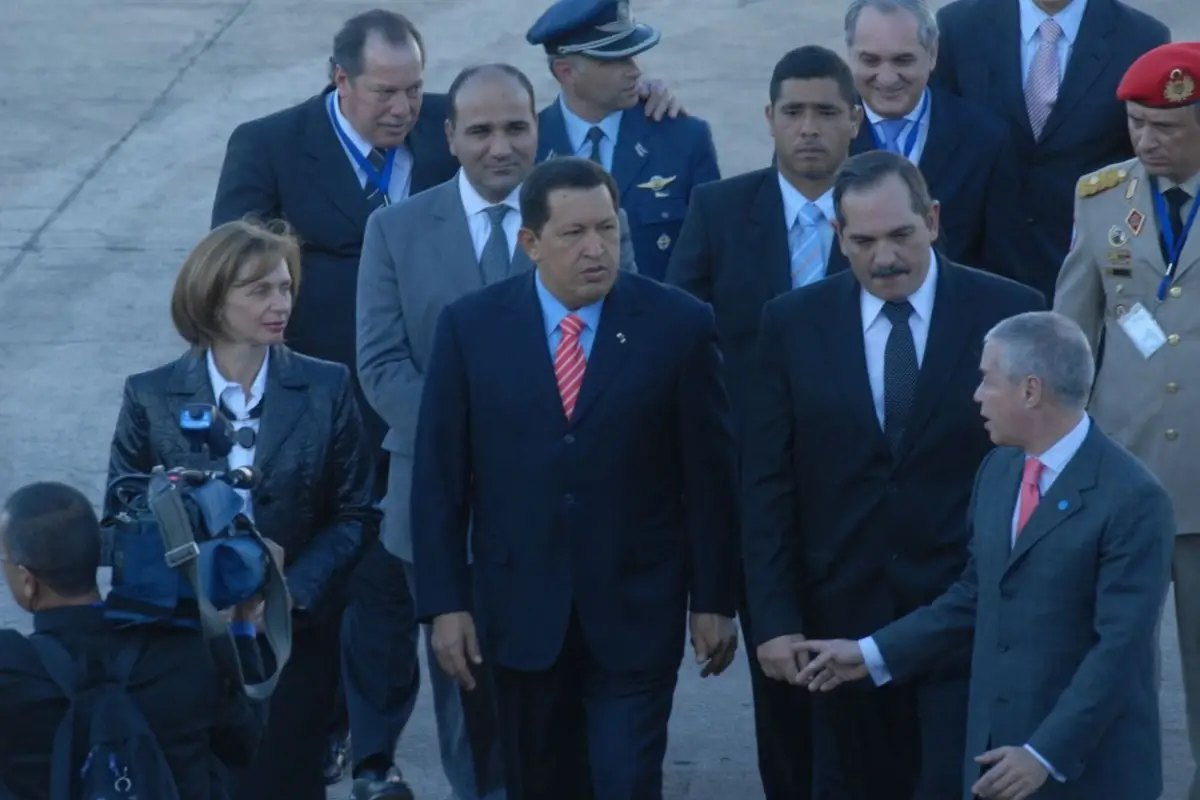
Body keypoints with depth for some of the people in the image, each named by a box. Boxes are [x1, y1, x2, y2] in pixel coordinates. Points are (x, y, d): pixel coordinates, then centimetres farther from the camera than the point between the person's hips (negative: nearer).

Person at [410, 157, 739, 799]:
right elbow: (439, 477, 1)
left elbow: (710, 475, -1)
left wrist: (714, 600, 0)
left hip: (635, 610, -2)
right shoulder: (470, 327, -2)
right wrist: (445, 602, -4)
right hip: (520, 610, 2)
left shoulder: (678, 325, -5)